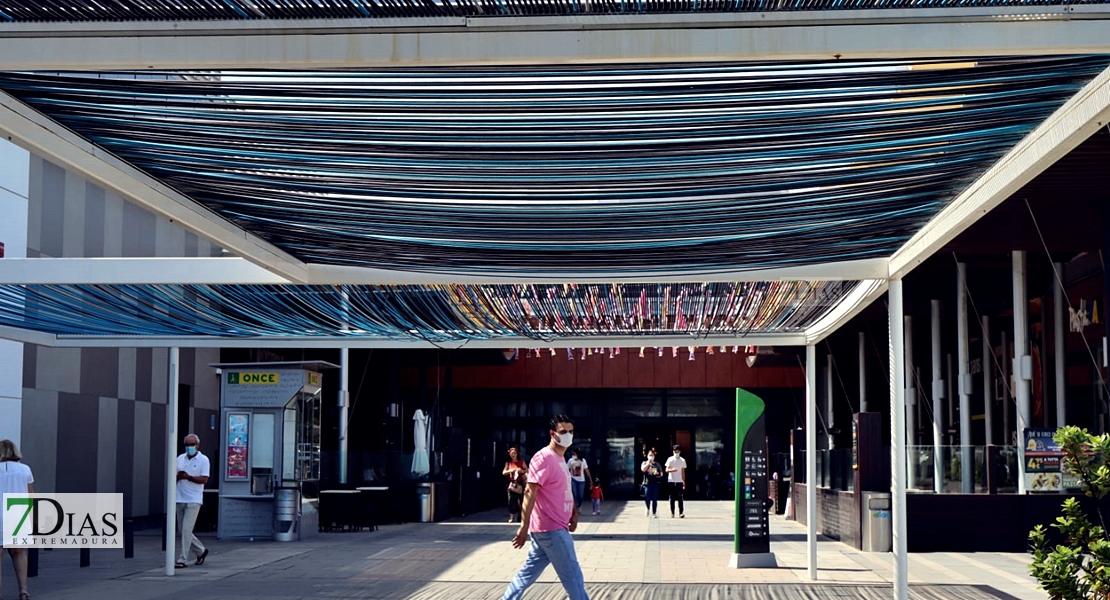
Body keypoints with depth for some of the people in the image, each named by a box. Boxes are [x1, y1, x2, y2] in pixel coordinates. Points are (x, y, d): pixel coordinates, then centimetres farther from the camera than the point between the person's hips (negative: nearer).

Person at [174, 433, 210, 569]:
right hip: (180, 500, 6)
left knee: (186, 530, -11)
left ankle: (182, 560, -7)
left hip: (193, 500, -6)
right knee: (183, 530, 11)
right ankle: (201, 551, 29)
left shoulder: (203, 460, -3)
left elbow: (204, 479, -11)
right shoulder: (180, 458, 13)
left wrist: (188, 477, -22)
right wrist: (177, 476, -9)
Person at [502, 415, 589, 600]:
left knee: (529, 572, 12)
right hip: (551, 529, -9)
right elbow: (530, 492, -22)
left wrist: (574, 512, 13)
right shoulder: (543, 458, -16)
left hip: (548, 528, 9)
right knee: (572, 575, -2)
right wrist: (524, 526, -26)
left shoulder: (560, 459, 15)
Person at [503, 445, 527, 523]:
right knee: (512, 501, -2)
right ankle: (512, 517, 3)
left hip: (520, 484, -1)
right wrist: (510, 471, -14)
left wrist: (522, 471, -14)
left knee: (521, 501, -3)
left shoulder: (521, 462, 3)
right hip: (512, 484, 1)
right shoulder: (508, 463, 6)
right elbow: (503, 472, 3)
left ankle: (519, 518, 3)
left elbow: (527, 470, 6)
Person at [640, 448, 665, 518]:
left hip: (655, 483, 1)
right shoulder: (644, 463, 8)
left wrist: (658, 473, -7)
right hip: (647, 483, -1)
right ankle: (648, 509, 20)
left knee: (655, 499, 1)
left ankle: (654, 513, 6)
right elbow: (643, 469, -12)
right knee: (647, 498, -7)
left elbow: (661, 473, 15)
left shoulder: (657, 464, 13)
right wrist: (648, 463, -11)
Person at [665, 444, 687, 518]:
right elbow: (667, 470, -5)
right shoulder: (670, 459, 1)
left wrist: (684, 482, 10)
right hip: (671, 481, 0)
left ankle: (681, 513, -11)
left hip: (679, 481, 0)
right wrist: (672, 470, -27)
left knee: (680, 497, -8)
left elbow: (683, 472, 12)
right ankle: (672, 513, 8)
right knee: (672, 498, 2)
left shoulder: (682, 460, 7)